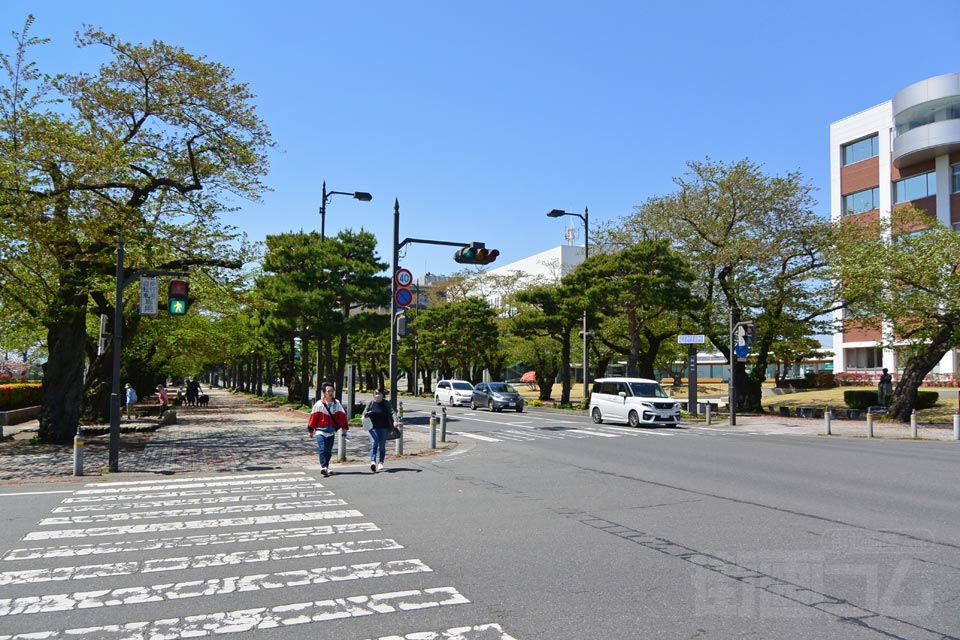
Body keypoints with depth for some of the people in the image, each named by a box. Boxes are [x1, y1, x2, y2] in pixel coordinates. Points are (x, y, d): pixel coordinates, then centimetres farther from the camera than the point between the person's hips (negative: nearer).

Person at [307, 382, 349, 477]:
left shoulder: (337, 403, 1)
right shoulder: (319, 404, -7)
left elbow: (342, 416, 3)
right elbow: (313, 416, 0)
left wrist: (344, 427, -4)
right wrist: (310, 429, 4)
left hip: (331, 431, 3)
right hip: (320, 431, -3)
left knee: (329, 451, 10)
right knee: (322, 449, -17)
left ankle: (326, 467, 25)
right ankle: (324, 467, -22)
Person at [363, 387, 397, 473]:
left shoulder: (386, 403, 5)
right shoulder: (371, 404, 6)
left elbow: (392, 412, -3)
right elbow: (364, 413, 10)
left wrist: (395, 420, -21)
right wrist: (366, 414, -15)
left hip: (384, 428, 1)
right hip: (374, 428, -1)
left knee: (382, 446, 6)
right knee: (374, 444, -16)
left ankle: (380, 463, 17)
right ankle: (373, 461, -26)